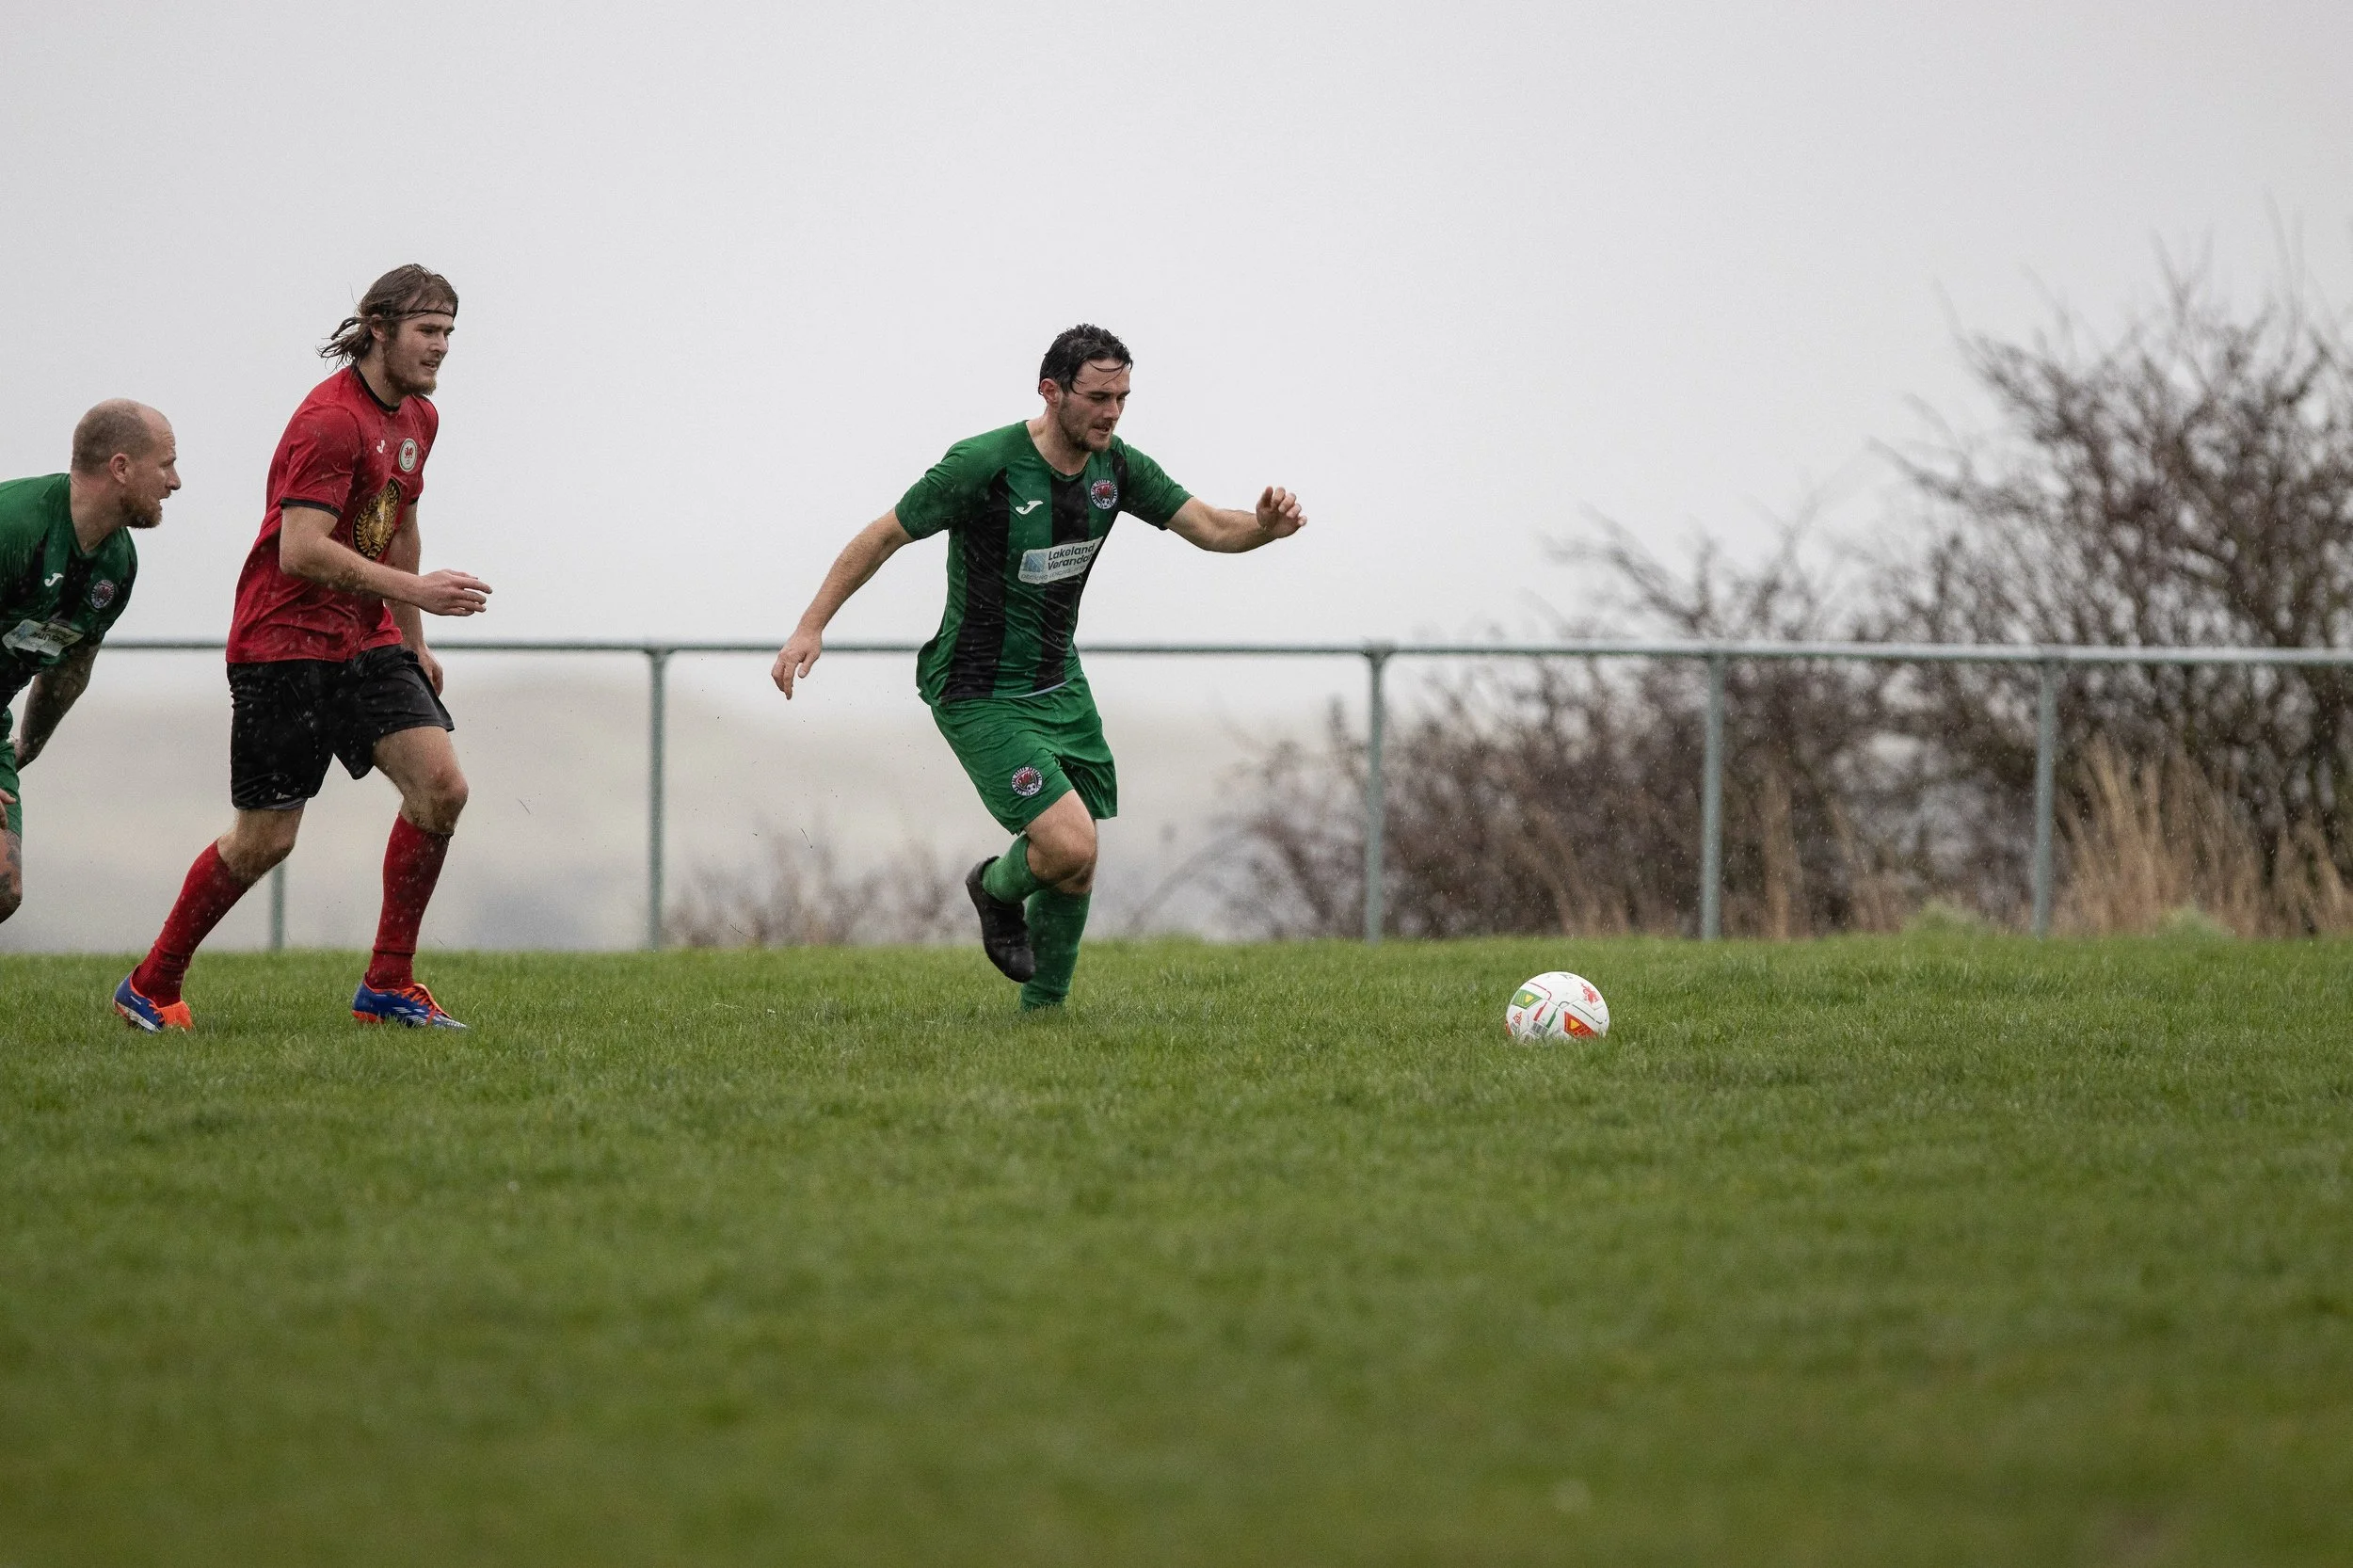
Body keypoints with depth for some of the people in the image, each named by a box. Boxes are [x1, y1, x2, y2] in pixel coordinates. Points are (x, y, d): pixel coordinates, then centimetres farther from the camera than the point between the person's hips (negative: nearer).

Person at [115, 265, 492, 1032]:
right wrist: (414, 591, -26)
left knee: (441, 787, -11)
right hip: (284, 643, -8)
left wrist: (414, 643, 27)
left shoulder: (417, 418, 11)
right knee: (266, 838, -5)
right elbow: (301, 551, -25)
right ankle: (150, 988, 14)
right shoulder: (331, 419, -18)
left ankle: (387, 985, -2)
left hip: (365, 639, 8)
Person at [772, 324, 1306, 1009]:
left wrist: (1265, 525, -24)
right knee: (1069, 845, -19)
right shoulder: (983, 465, -21)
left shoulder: (1117, 467, -3)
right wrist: (811, 627, -13)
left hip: (1059, 687, 7)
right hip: (981, 697, -7)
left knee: (1076, 869, 8)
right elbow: (883, 537, -12)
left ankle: (1042, 1010, 27)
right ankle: (998, 889, 15)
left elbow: (1208, 527, -1)